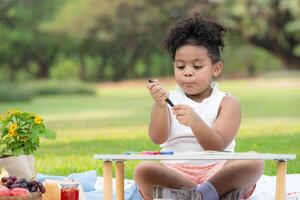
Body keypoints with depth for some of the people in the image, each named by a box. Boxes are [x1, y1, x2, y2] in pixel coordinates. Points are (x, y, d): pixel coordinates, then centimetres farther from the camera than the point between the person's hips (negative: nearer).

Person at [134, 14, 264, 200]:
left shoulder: (227, 103, 6)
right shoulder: (169, 100, 13)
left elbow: (217, 146, -9)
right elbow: (158, 139, -4)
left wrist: (194, 121, -28)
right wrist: (160, 106, -22)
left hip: (217, 172, -1)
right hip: (175, 171, 1)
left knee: (255, 163, -27)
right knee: (143, 170, -30)